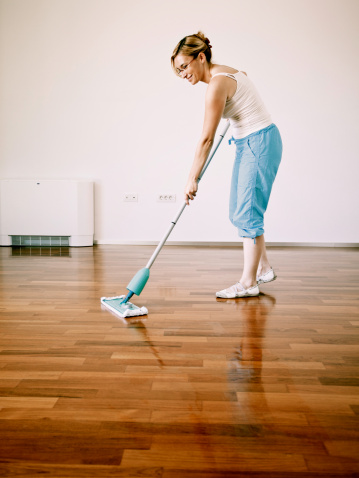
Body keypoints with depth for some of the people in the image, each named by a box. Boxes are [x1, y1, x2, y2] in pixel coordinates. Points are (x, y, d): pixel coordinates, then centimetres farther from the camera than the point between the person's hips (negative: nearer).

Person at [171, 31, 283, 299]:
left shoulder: (217, 84, -21)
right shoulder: (226, 72, 8)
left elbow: (206, 139, -22)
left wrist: (192, 179, -18)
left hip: (259, 143, -10)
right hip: (248, 143, 10)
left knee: (248, 212, -8)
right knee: (239, 212, 11)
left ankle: (248, 283, 0)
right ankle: (264, 269, 21)